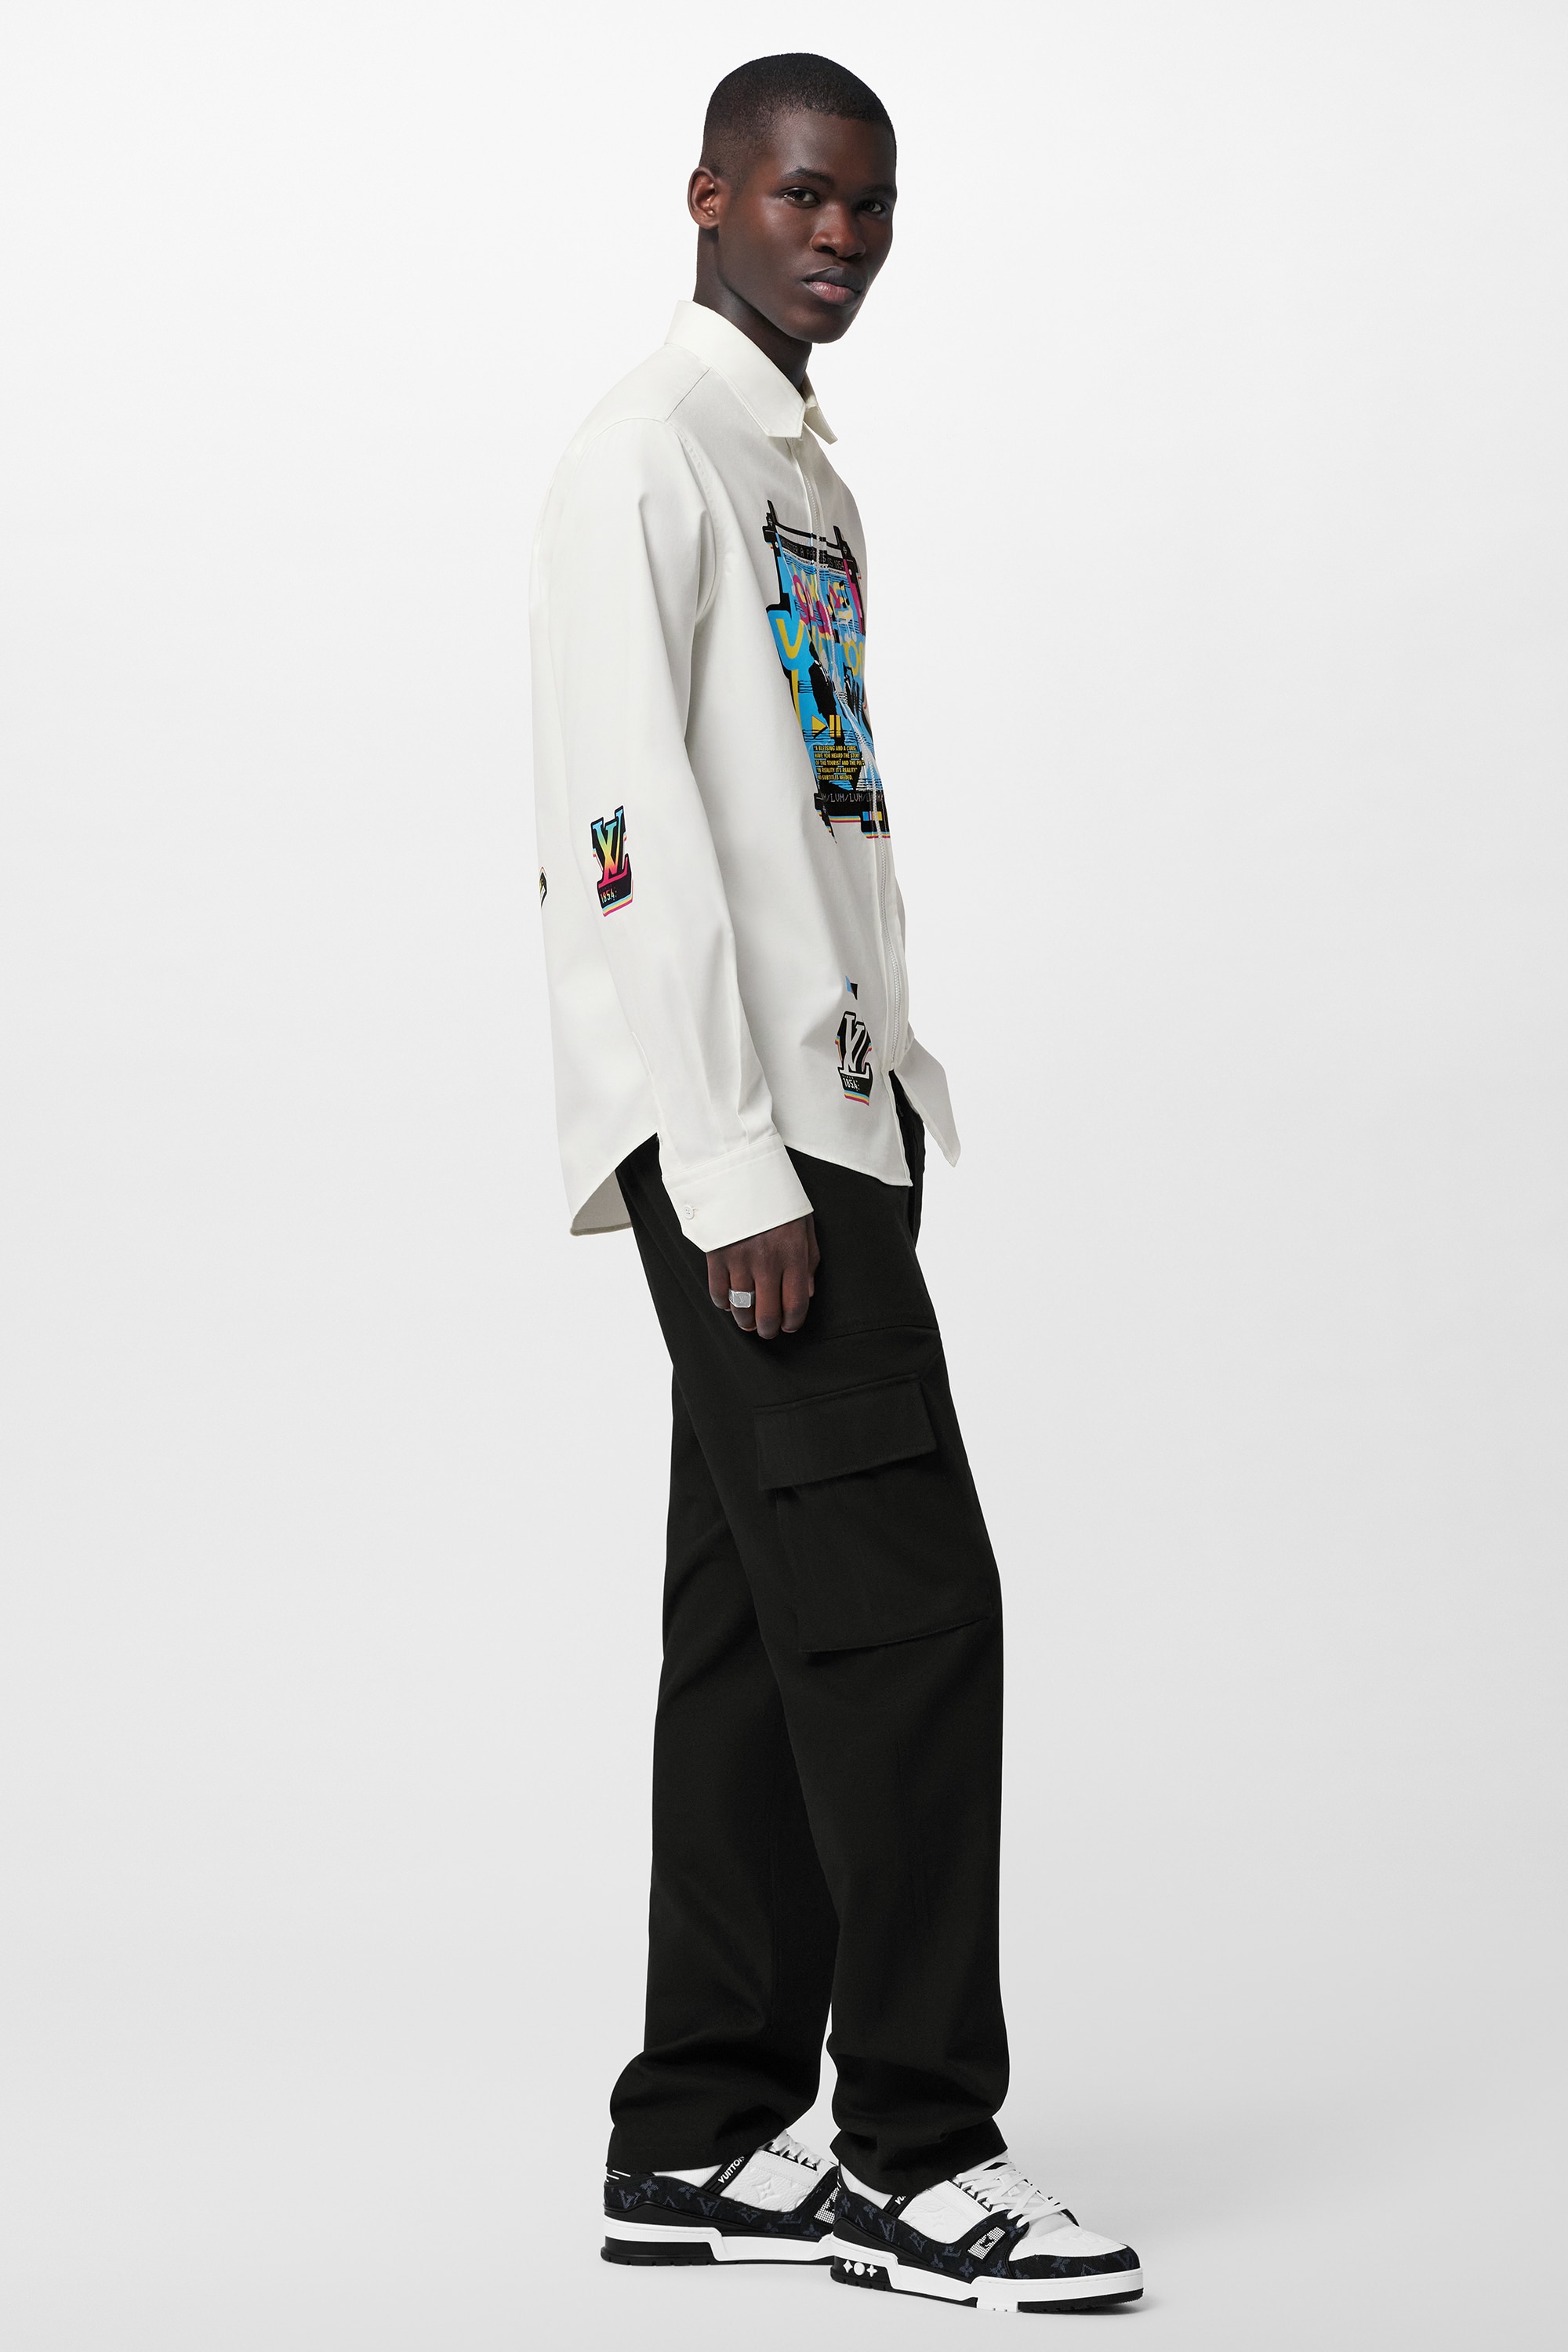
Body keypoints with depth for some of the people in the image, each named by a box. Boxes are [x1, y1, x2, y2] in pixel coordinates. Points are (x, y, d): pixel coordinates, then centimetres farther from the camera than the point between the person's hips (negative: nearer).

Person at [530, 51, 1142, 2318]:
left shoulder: (817, 486, 23)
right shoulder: (645, 460, -5)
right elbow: (631, 830, -15)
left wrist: (893, 1091, 14)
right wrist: (733, 1169, -20)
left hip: (840, 1115, 9)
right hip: (741, 1132, -9)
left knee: (768, 1627, 8)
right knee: (904, 1605, -10)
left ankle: (705, 2139, 14)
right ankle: (920, 2149, -1)